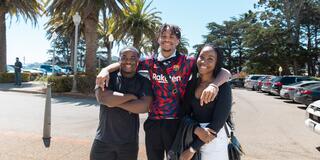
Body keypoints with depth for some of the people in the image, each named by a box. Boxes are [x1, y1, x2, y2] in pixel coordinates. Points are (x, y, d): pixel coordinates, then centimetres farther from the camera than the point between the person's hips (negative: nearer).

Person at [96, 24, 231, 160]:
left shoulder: (186, 62, -5)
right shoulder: (151, 61, 4)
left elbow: (225, 73, -7)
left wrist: (213, 85, -29)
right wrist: (106, 70, -8)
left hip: (176, 122, -3)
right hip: (153, 122, 3)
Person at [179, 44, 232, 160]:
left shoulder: (223, 86, -13)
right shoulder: (191, 84, 0)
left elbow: (218, 122, -17)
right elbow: (185, 114, 0)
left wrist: (192, 149, -16)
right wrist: (197, 130, -19)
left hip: (214, 141, -4)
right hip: (192, 137, 4)